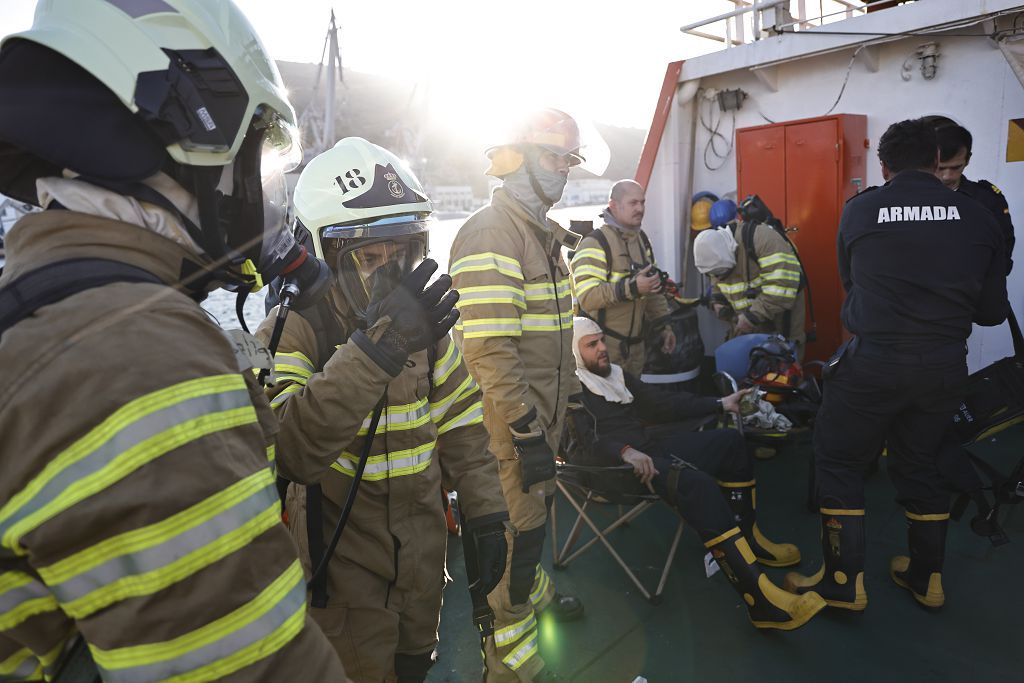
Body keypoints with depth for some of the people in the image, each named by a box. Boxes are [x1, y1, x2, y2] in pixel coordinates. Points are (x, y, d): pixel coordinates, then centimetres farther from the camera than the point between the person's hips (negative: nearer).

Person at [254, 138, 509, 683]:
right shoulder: (292, 332, -20)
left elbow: (462, 426, 3)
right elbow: (288, 452, -37)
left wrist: (485, 517, 1)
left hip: (424, 550, 5)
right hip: (344, 563, -5)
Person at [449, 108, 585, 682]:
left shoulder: (543, 232, 13)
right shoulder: (491, 235, -20)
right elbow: (491, 351, -26)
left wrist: (572, 396, 20)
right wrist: (527, 435, -24)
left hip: (544, 412, 9)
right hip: (512, 420, -9)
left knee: (538, 504, 25)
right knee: (517, 527, 3)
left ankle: (532, 585, 50)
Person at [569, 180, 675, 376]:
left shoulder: (642, 239, 14)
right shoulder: (595, 243, -14)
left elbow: (653, 287, 22)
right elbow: (587, 297, -25)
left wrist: (664, 325, 16)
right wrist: (631, 287, -32)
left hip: (636, 343, 8)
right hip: (604, 344, -7)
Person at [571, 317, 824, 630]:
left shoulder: (616, 374, 19)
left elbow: (662, 402, 21)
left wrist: (720, 404, 18)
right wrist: (625, 451, -35)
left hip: (649, 444, 10)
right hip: (615, 464, -9)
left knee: (729, 440, 8)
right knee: (694, 481, -32)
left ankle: (748, 538, 17)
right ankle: (760, 600, -33)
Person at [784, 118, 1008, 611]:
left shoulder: (859, 210, -4)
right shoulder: (978, 217, 1)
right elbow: (992, 311, 6)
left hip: (874, 362, -3)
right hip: (945, 366, 4)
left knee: (839, 460, 9)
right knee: (918, 463, 20)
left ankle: (844, 582, 14)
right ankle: (927, 577, 32)